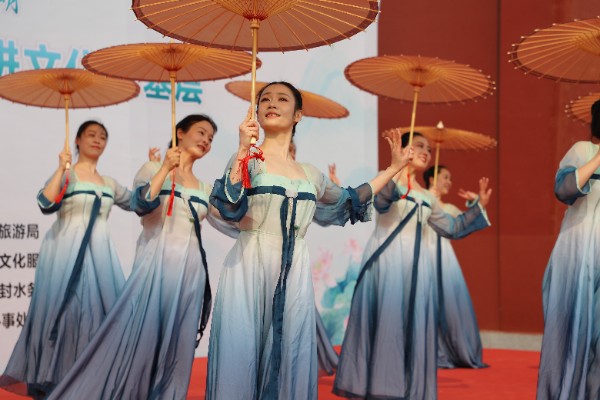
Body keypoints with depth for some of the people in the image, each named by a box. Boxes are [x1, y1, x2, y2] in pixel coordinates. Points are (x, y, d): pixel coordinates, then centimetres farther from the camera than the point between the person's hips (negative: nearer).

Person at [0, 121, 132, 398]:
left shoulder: (109, 184, 16)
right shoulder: (66, 174, -1)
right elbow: (45, 204, -16)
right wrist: (61, 168, -17)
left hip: (99, 253, 6)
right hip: (66, 251, -5)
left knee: (99, 310, 2)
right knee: (65, 310, -6)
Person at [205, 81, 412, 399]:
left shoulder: (309, 173, 15)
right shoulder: (248, 157, 1)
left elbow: (349, 201, 29)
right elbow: (229, 207, -15)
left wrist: (393, 168, 29)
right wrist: (243, 150, -23)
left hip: (295, 275, 4)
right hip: (249, 268, -4)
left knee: (290, 361, 3)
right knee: (241, 357, -6)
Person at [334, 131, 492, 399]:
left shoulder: (427, 197, 20)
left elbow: (451, 228, 24)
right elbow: (380, 203, -22)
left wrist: (479, 206, 19)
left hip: (416, 264, 6)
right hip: (387, 258, -6)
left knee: (414, 325, 3)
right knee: (385, 321, -11)